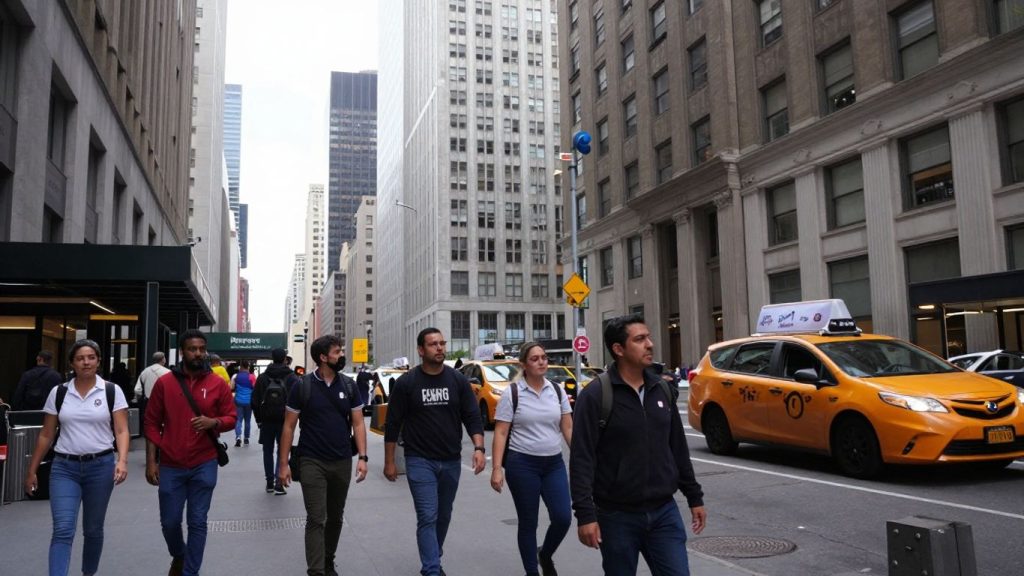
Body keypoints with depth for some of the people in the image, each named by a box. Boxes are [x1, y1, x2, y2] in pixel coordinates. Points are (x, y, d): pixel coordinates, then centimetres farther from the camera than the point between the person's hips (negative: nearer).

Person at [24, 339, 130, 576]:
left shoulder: (112, 391, -2)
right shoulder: (58, 392, 3)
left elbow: (121, 431, -5)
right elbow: (46, 435, 9)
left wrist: (122, 461, -20)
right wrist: (32, 470, 9)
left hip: (101, 466, -1)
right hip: (64, 467, 1)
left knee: (93, 529, 12)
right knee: (62, 530, -11)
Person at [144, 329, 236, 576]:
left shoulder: (218, 384, -2)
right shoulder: (164, 383, -2)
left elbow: (231, 418, 4)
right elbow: (152, 423, 2)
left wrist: (213, 422, -18)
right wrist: (151, 461, -2)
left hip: (204, 466, 0)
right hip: (170, 466, 1)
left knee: (197, 522, 4)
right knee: (169, 522, 11)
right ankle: (178, 556, 41)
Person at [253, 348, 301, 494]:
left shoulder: (263, 377, 0)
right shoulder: (292, 378, -6)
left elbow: (255, 400, 2)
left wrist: (259, 419, 11)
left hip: (266, 421, 2)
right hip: (285, 421, -1)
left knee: (268, 452, 13)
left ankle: (269, 483, 15)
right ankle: (278, 483, -5)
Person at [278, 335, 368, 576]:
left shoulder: (349, 385, 2)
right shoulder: (302, 386, -6)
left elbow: (358, 424, 3)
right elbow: (289, 426, -2)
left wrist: (362, 457, -7)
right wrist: (283, 463, -6)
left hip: (342, 463, 4)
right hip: (312, 462, -3)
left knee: (335, 517, 15)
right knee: (316, 519, -5)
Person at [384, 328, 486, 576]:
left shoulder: (458, 380, 0)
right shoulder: (406, 382, -6)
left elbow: (472, 417, 0)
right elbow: (393, 424, -2)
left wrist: (479, 448, -15)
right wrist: (389, 461, -2)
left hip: (451, 461, 3)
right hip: (420, 461, -3)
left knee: (443, 516, 16)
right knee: (428, 517, -10)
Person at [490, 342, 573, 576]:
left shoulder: (557, 391, 5)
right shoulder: (512, 394, -6)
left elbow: (568, 429, 7)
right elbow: (500, 433, -7)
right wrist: (496, 469, -13)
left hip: (554, 463, 3)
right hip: (522, 464, -3)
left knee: (563, 518, -3)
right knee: (528, 522, 6)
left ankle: (545, 555, 27)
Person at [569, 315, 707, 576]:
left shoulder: (662, 390, 6)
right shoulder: (595, 395, -11)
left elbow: (678, 449, 14)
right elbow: (582, 459, -14)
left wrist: (694, 497, 14)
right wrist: (585, 513, -19)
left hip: (664, 512, 4)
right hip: (617, 516, -4)